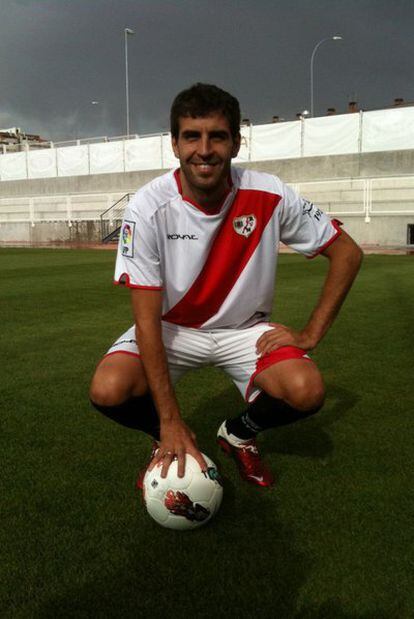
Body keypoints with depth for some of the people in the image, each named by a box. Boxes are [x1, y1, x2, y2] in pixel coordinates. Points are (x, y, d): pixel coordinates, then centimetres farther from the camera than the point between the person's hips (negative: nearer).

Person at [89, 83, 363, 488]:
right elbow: (147, 318, -22)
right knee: (108, 390, -27)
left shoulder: (269, 196, -18)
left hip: (245, 328, 1)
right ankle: (166, 440, 9)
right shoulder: (148, 208, -21)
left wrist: (310, 335, -12)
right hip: (171, 327, 0)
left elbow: (347, 252, -5)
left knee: (306, 392, -26)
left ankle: (239, 433, 9)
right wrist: (171, 423, -24)